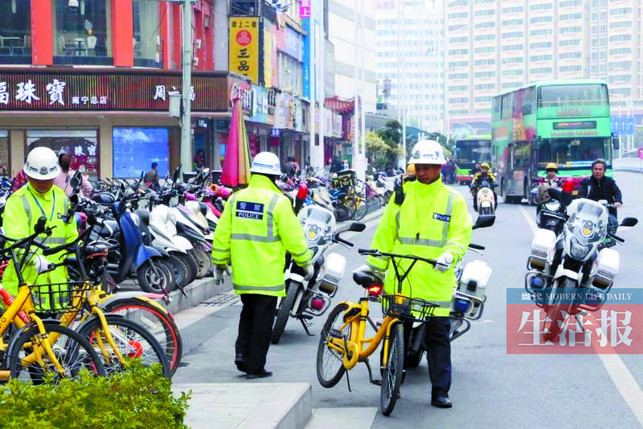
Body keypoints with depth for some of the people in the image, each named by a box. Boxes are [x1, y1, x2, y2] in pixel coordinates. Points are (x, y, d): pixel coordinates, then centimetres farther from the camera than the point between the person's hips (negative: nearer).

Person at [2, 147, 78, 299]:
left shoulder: (62, 199, 18)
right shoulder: (17, 201, -1)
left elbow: (71, 236, 24)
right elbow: (16, 238, -15)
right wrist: (36, 258, -32)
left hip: (58, 278, 5)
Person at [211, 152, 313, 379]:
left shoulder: (235, 199, 4)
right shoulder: (278, 202, -11)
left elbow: (222, 235, 8)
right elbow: (293, 237, -9)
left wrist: (219, 262, 20)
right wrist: (305, 262, 4)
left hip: (242, 273, 5)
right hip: (267, 274, -5)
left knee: (248, 312, 23)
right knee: (263, 318, 4)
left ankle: (242, 351, 11)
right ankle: (255, 366, 7)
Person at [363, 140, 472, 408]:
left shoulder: (453, 199, 5)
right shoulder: (402, 194, 10)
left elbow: (461, 234, -3)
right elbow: (386, 232, 14)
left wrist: (449, 254, -22)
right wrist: (374, 264, 12)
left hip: (436, 281, -2)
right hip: (399, 279, 2)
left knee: (438, 336, 1)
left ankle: (440, 391, 7)